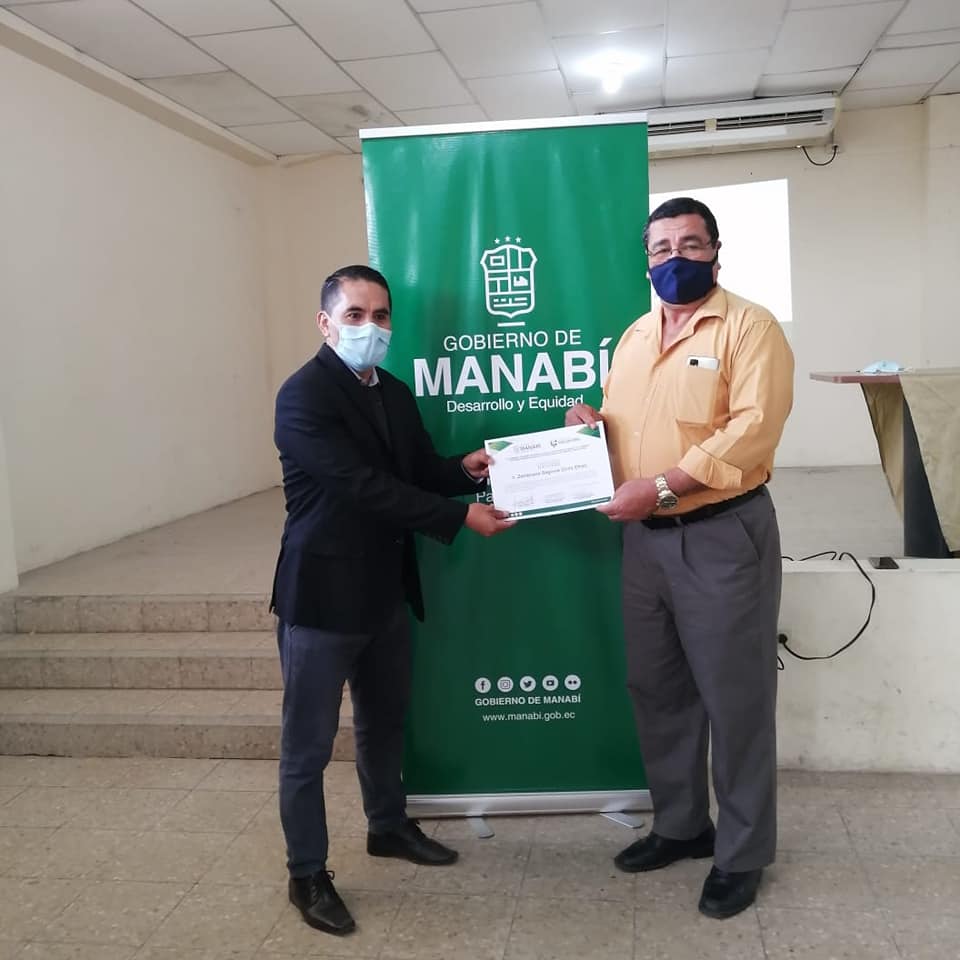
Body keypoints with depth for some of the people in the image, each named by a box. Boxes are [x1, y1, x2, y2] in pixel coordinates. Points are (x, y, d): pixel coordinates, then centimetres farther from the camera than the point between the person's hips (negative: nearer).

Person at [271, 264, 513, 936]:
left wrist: (466, 469, -10)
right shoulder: (304, 396, -17)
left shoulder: (395, 394, 9)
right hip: (322, 596, -8)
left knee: (385, 722, 23)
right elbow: (364, 486, -24)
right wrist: (460, 517, -25)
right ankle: (308, 875, 22)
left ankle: (389, 826, 44)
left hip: (385, 592, 8)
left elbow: (418, 470, 11)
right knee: (309, 744, 5)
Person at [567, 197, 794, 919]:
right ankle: (680, 825, 34)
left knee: (733, 698, 4)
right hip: (644, 538, 7)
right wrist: (591, 424, 0)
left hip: (723, 535, -7)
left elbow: (753, 429, -20)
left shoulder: (750, 327, -8)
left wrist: (660, 486, -25)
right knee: (657, 690, 15)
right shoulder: (633, 338, 14)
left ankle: (741, 852, 21)